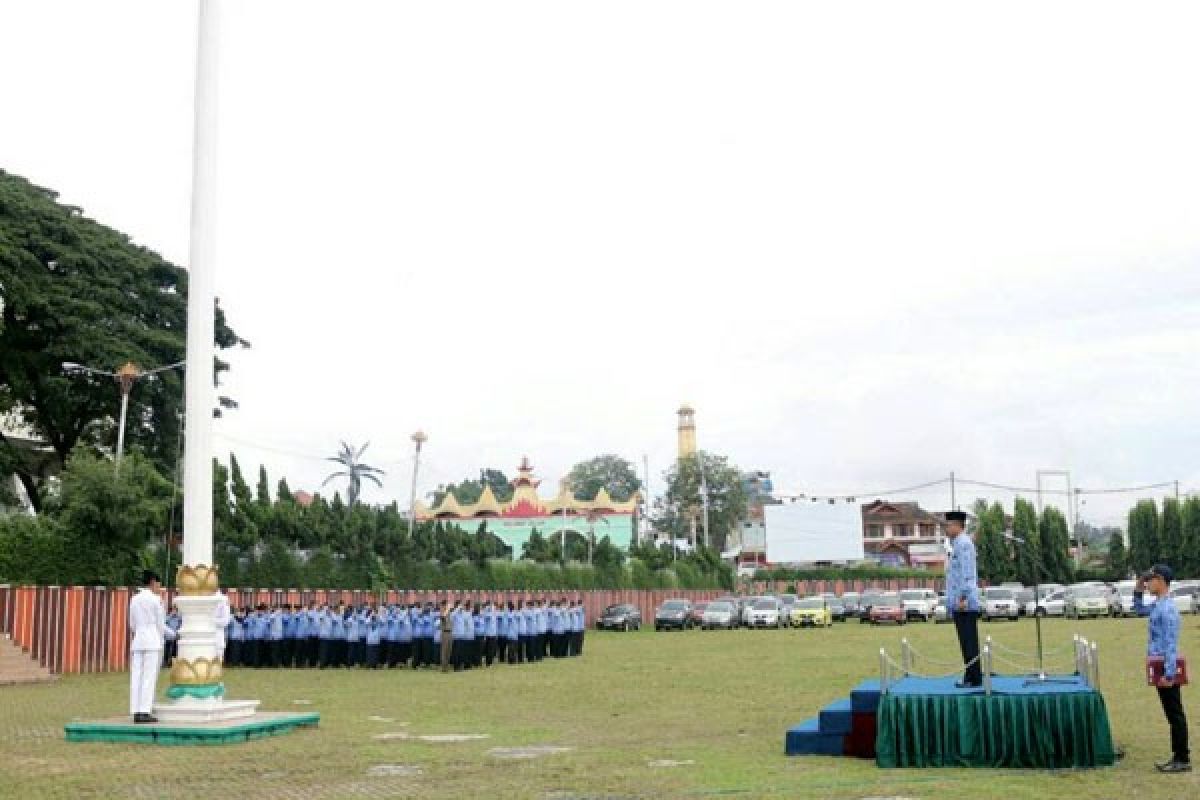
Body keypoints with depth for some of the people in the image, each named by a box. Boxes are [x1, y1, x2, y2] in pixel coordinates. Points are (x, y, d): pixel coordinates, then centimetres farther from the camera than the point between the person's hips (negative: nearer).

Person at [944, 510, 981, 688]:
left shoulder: (963, 544, -13)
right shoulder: (962, 544, 18)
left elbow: (966, 573, -20)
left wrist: (963, 597, -22)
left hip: (964, 604, -10)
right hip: (962, 604, 10)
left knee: (969, 641, -7)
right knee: (967, 641, 11)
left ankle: (974, 678, -4)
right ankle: (971, 677, 15)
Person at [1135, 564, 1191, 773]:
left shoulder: (1167, 609, -18)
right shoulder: (1157, 606, 11)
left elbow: (1171, 644, -22)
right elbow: (1139, 609, 33)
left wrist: (1169, 674, -24)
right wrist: (1138, 591, 17)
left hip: (1167, 669, -10)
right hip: (1161, 669, 10)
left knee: (1175, 714, -3)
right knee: (1172, 715, 13)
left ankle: (1182, 760, 2)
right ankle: (1178, 756, 20)